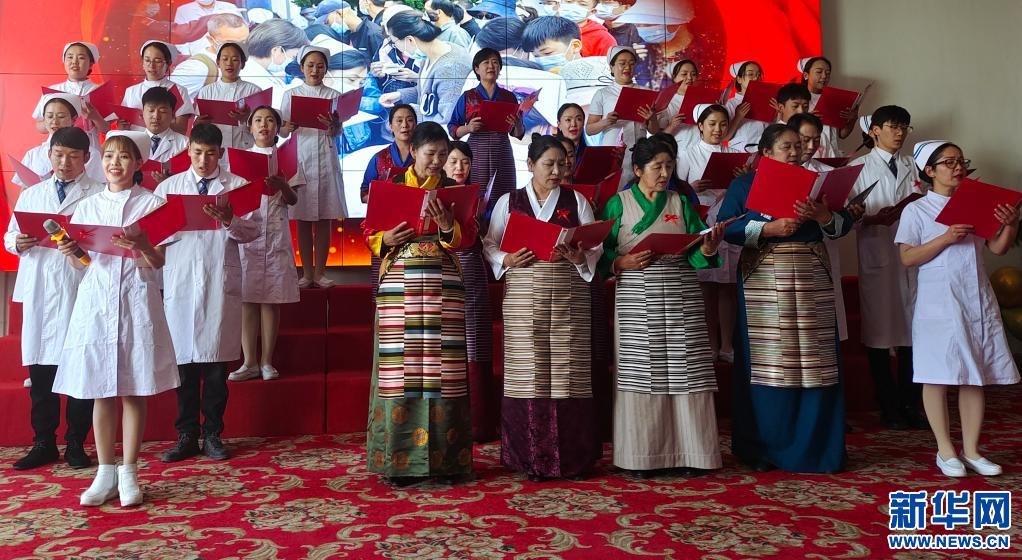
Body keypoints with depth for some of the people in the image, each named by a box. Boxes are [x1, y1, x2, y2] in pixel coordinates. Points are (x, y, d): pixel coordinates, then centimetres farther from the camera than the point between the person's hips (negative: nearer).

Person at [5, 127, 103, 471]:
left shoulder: (100, 195, 3)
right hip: (37, 289, 4)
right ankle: (44, 443, 18)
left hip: (81, 287, -4)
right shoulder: (30, 194, 19)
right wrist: (18, 243, -3)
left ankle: (76, 444, 12)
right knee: (39, 368, 7)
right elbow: (10, 235, 18)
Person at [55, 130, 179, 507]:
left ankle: (128, 473, 13)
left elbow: (160, 262, -3)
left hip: (136, 301, -3)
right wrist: (70, 252, -10)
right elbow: (81, 261, 11)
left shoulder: (152, 203, 2)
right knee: (101, 392, 5)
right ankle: (105, 473, 16)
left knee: (134, 390, 2)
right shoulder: (88, 205, 11)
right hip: (96, 300, 3)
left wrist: (143, 246, -23)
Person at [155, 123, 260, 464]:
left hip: (221, 284, -1)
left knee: (216, 363, 3)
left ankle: (212, 435, 16)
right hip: (180, 282, 2)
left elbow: (253, 230, -2)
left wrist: (230, 221, -20)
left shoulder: (237, 185, 7)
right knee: (183, 362, 5)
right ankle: (186, 437, 16)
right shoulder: (168, 186, 14)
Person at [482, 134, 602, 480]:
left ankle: (571, 457, 9)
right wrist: (506, 260, -11)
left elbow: (596, 248, 6)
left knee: (567, 372, -1)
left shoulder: (577, 202, 11)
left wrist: (578, 257, -15)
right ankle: (529, 458, 8)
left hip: (569, 300, 1)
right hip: (523, 298, 0)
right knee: (527, 374, -2)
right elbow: (490, 246, 8)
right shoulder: (509, 201, 10)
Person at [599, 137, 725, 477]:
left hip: (680, 296, 3)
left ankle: (686, 451, 10)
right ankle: (642, 455, 7)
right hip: (637, 298, -2)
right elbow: (601, 254, 0)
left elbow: (696, 255, 5)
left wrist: (708, 249, -16)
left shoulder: (681, 203, 13)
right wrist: (622, 264, -17)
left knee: (684, 371, 0)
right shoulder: (619, 203, 6)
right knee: (640, 372, -3)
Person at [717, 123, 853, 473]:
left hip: (811, 279, 3)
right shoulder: (744, 184, 8)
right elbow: (726, 227, -5)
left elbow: (844, 224, 10)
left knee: (813, 361, 1)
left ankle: (814, 446, 10)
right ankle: (764, 448, 8)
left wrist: (821, 215, -11)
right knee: (767, 362, -3)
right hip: (764, 280, -3)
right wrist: (769, 228, -16)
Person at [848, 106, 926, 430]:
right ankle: (888, 407, 12)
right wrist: (874, 219, -17)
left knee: (912, 329, 2)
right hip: (876, 255, -3)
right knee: (879, 330, 1)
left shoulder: (912, 166, 16)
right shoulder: (859, 167, 6)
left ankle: (910, 405, 14)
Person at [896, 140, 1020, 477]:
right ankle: (946, 450, 12)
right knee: (938, 376, -1)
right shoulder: (917, 210, -1)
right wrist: (947, 238, -18)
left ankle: (971, 450, 17)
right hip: (938, 302, -4)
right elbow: (908, 258, -8)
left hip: (978, 300, 5)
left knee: (975, 376, 7)